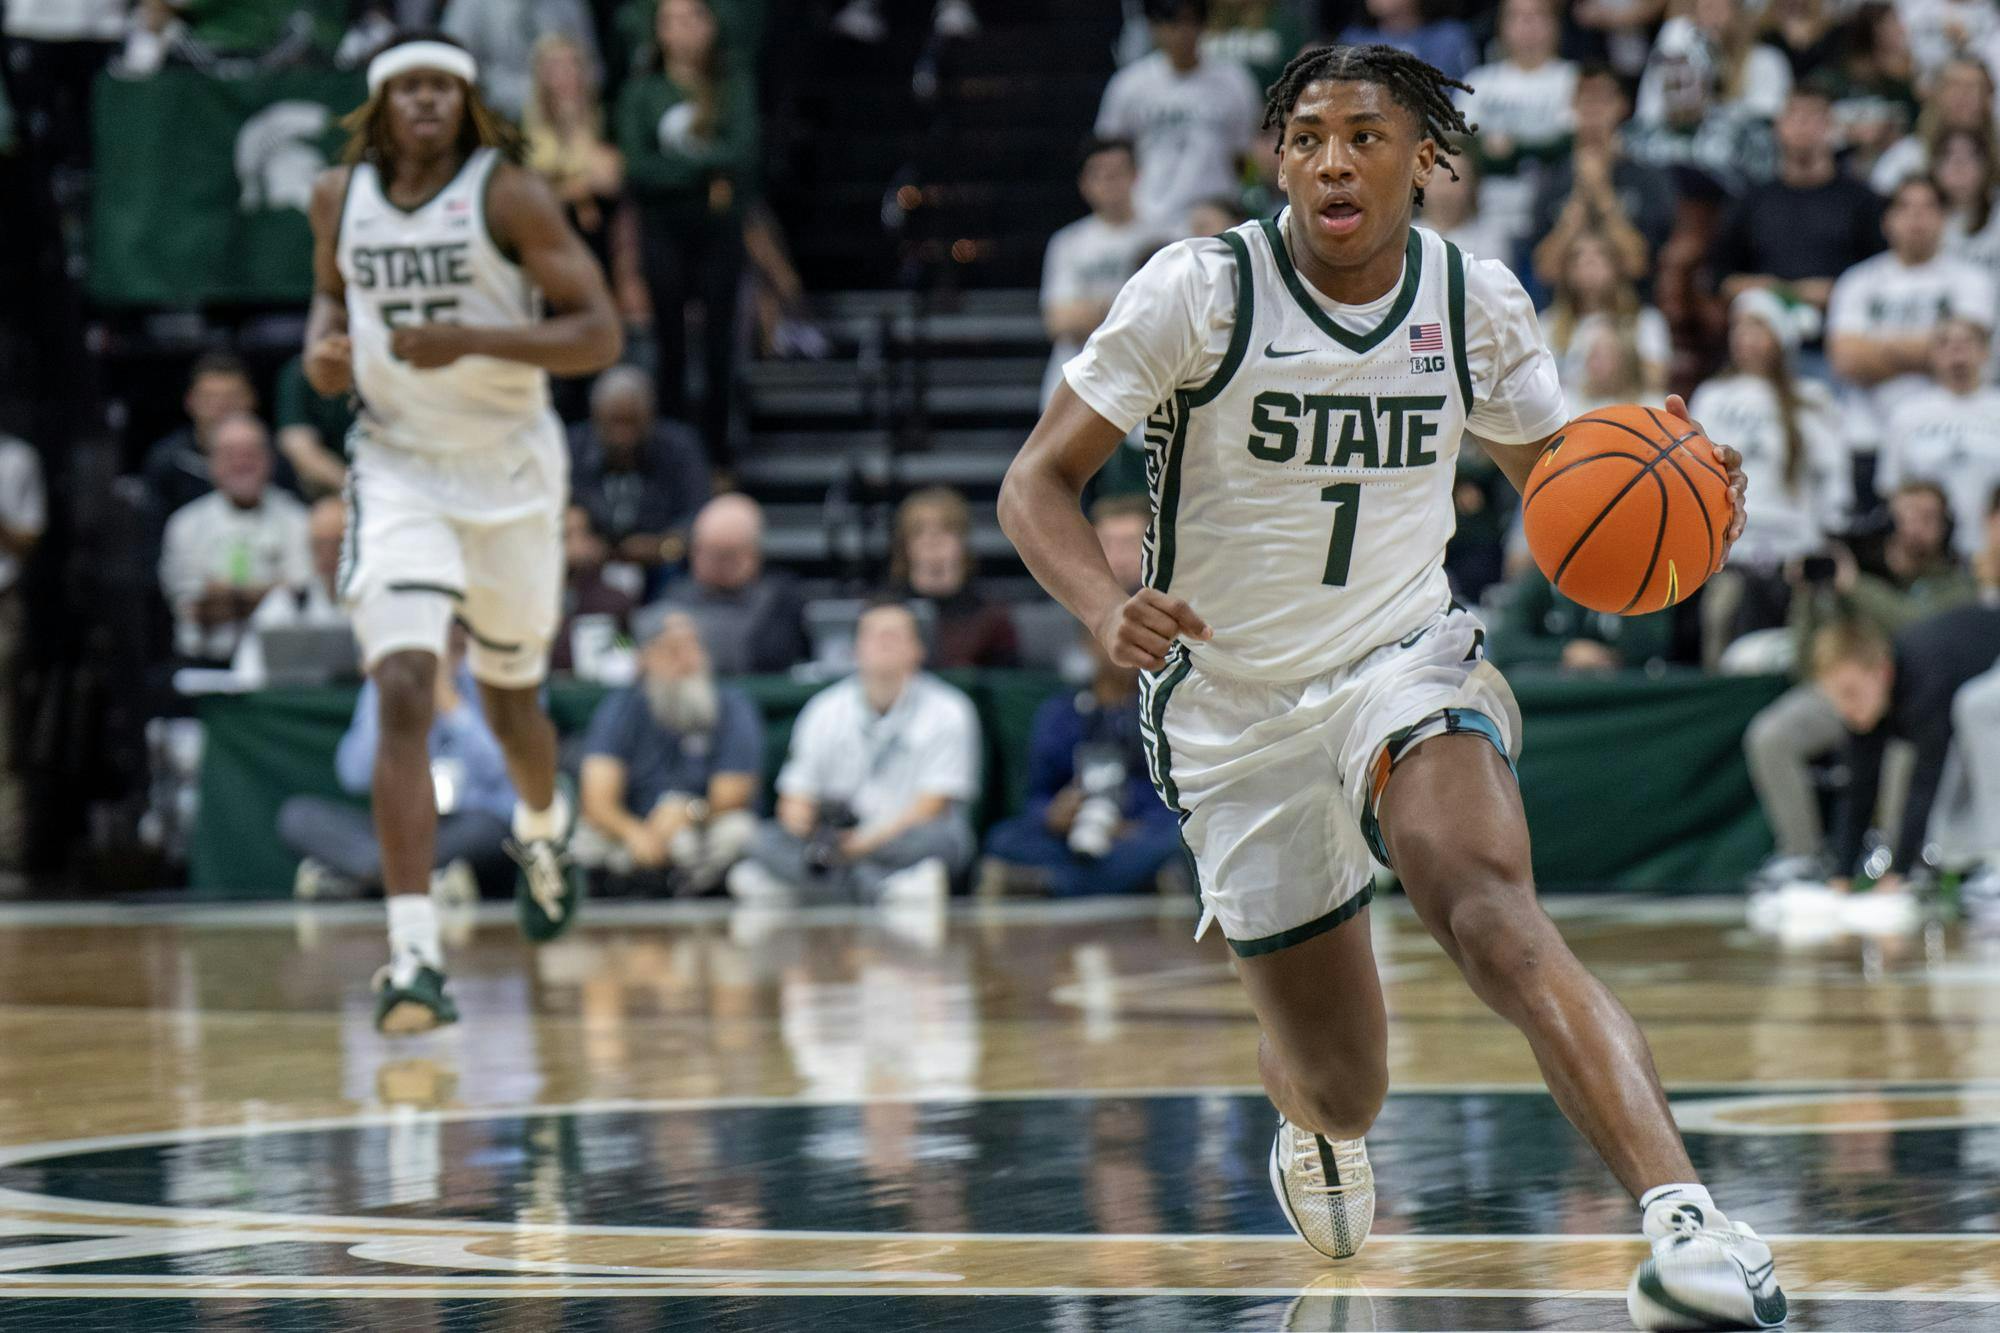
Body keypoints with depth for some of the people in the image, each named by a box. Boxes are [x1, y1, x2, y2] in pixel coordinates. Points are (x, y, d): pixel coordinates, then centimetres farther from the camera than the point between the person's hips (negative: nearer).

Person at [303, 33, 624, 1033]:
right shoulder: (340, 198, 0)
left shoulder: (508, 196, -13)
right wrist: (323, 346, -2)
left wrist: (471, 340, -29)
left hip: (509, 471, -1)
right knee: (403, 695, -18)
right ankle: (414, 954, -23)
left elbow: (599, 334, -15)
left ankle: (542, 830, 55)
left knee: (508, 701, 18)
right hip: (398, 466, 1)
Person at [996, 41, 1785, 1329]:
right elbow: (1038, 481, -11)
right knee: (1344, 1086, 7)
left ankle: (1684, 1219, -47)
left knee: (1491, 910, -33)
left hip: (1406, 658, 0)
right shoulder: (1200, 290, -13)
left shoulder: (1480, 302, -4)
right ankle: (1310, 1115, 49)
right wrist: (1107, 605, -32)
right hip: (1235, 711, 0)